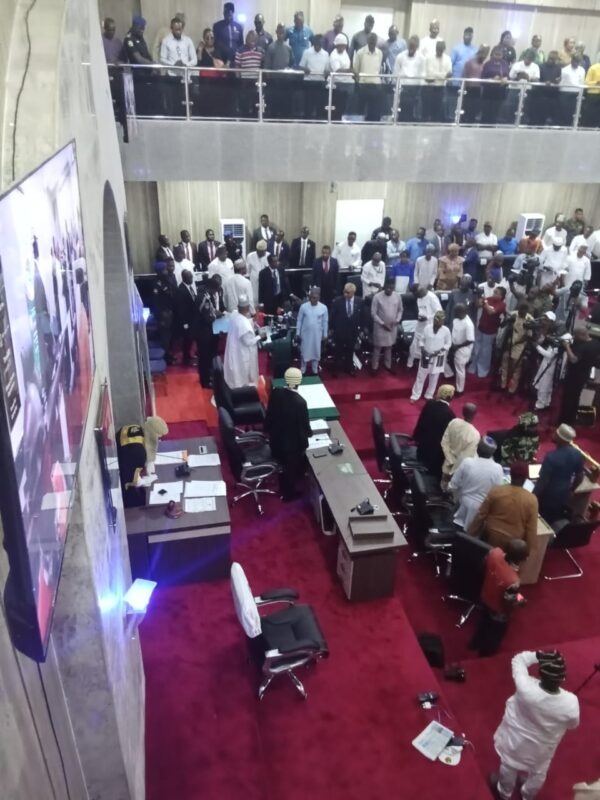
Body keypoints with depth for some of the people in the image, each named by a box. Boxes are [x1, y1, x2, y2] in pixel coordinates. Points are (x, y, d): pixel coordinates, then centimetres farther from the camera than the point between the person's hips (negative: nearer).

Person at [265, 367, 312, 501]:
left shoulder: (275, 393, -15)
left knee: (283, 466, 29)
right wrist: (309, 433, 4)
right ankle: (289, 493, 41)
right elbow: (304, 425, -18)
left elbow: (269, 415, -2)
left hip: (276, 439, 5)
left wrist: (269, 431, 16)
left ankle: (283, 490, 51)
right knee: (293, 468, 21)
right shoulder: (300, 402, -30)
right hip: (294, 442, -5)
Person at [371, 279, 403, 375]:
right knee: (377, 347, 9)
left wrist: (396, 321, -10)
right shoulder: (377, 297, -17)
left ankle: (388, 365, 36)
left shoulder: (397, 296, -7)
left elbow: (400, 310, 6)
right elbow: (373, 313, -12)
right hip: (380, 327, -3)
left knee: (389, 347, 19)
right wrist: (383, 324, -16)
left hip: (392, 327, 3)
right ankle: (374, 366, 25)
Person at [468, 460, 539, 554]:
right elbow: (531, 529, -10)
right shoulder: (532, 499, -15)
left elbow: (481, 515, -6)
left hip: (490, 538, 0)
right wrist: (529, 550, 2)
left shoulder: (495, 491, -14)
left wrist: (470, 534, 5)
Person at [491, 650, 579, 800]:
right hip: (542, 748, 1)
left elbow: (519, 659, -21)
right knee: (538, 773, 34)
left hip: (516, 739, -1)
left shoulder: (526, 687, -40)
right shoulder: (571, 703, -35)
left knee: (509, 766, 30)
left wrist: (538, 656, -27)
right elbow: (572, 725, -11)